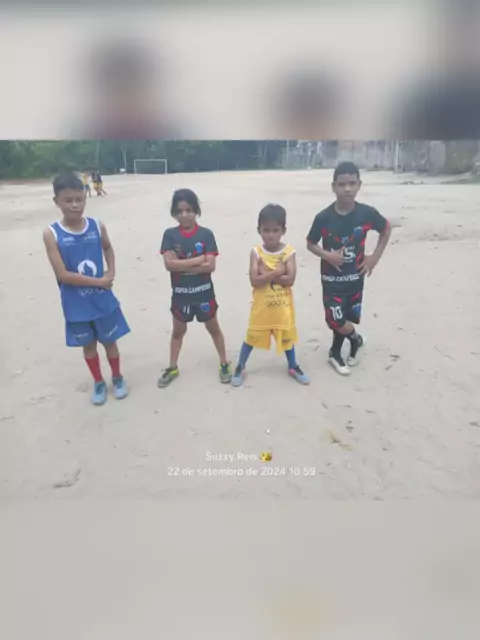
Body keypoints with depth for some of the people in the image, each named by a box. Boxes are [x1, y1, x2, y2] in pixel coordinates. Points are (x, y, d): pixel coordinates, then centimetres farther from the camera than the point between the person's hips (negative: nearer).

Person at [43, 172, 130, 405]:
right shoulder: (52, 234, -13)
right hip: (76, 305, -1)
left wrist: (111, 273, 0)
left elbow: (108, 249, 16)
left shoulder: (97, 226, -6)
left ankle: (117, 377, 37)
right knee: (88, 344, 15)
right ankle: (98, 382, 36)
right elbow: (62, 275, -18)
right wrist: (99, 281, -17)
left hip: (103, 300, 1)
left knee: (109, 340, 14)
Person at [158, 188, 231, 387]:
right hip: (180, 293, 1)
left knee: (213, 328, 15)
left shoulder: (206, 234, -9)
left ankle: (224, 364, 31)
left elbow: (210, 266, -17)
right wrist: (198, 260, -20)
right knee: (178, 331, 17)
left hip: (204, 292, -1)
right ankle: (172, 368, 33)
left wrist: (182, 265, -19)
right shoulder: (170, 235, -6)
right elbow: (169, 264, -18)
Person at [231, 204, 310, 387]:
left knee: (287, 337, 19)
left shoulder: (288, 252, -9)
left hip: (283, 307, 1)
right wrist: (275, 272, -26)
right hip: (262, 307, -1)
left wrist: (266, 274, -21)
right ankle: (240, 367, 30)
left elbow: (290, 279, -18)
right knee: (251, 338, 12)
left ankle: (293, 367, 40)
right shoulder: (256, 252, -11)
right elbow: (254, 281, -19)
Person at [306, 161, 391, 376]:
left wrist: (375, 257, 0)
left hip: (355, 276, 2)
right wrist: (327, 255, -20)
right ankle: (356, 339, 28)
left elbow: (386, 229, 7)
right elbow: (310, 244, -3)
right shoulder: (323, 217, -15)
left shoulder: (367, 213, -11)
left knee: (348, 319, 13)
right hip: (332, 278, -2)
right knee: (336, 321, -6)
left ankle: (335, 353, 37)